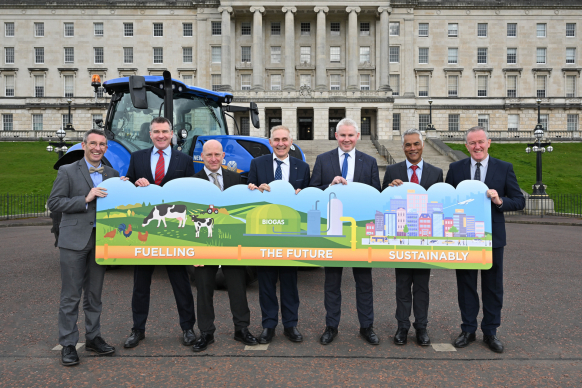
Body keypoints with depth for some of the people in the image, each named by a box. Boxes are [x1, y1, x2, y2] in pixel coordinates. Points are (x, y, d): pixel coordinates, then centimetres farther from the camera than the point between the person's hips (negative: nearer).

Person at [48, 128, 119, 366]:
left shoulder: (112, 174, 11)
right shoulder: (67, 172, 0)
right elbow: (53, 203, -6)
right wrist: (85, 199, -16)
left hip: (100, 240, 4)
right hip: (74, 240, -4)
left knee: (94, 294, 13)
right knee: (71, 296, 1)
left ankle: (93, 337, 25)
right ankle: (68, 345, 11)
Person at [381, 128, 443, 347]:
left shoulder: (436, 173, 6)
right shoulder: (392, 171, 3)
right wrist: (390, 188, -18)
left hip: (425, 237, 1)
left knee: (422, 286, 10)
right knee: (402, 285, 9)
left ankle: (421, 328, 22)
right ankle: (402, 327, 20)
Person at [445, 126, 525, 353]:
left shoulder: (504, 168, 0)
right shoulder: (456, 169, 3)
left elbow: (519, 201, -1)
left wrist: (500, 201, -20)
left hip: (492, 236, 0)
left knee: (493, 286, 9)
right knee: (466, 284, 10)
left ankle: (490, 332, 25)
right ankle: (468, 330, 25)